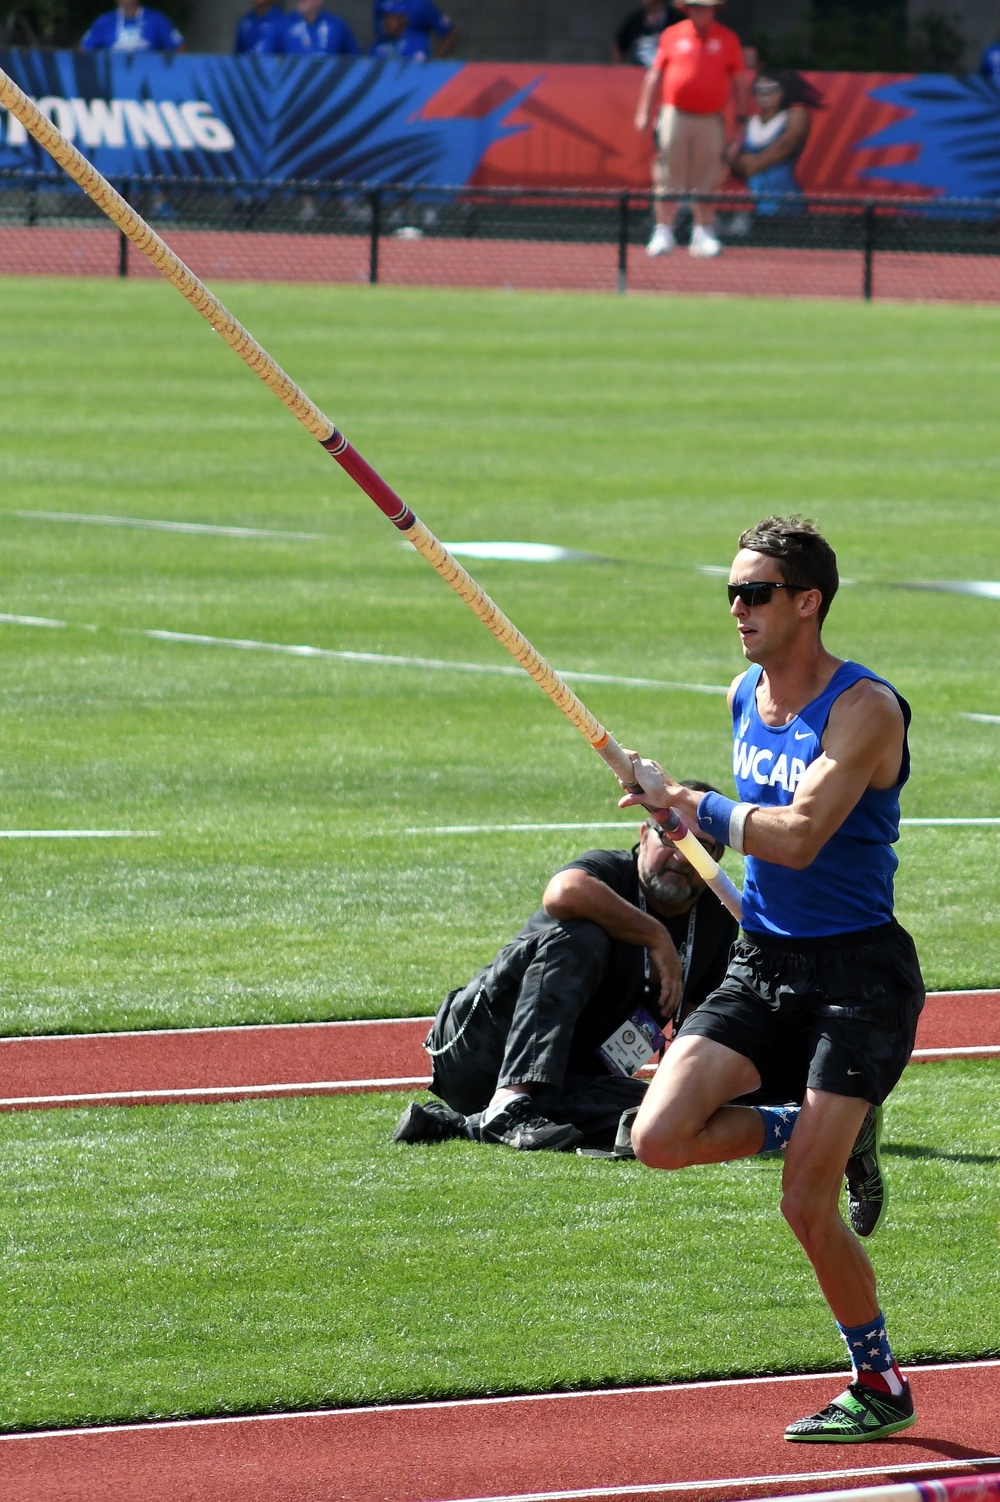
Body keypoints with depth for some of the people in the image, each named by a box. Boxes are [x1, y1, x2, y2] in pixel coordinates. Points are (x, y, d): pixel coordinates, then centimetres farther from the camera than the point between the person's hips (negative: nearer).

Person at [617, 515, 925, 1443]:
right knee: (660, 1138, -12)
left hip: (858, 972, -7)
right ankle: (829, 1137, 13)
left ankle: (881, 1387, 11)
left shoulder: (866, 709, -17)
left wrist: (683, 802, -23)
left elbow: (800, 836, -27)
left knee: (807, 1212, -10)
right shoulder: (744, 697, 8)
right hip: (763, 961, 7)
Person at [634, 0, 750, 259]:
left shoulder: (728, 39, 5)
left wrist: (742, 119, 4)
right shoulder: (672, 36, 5)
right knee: (667, 177, -2)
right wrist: (643, 111, 4)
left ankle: (704, 233, 8)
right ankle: (663, 233, 2)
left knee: (706, 180, 1)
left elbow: (739, 82, 9)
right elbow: (654, 75, 10)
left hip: (710, 119, 0)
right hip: (675, 116, 0)